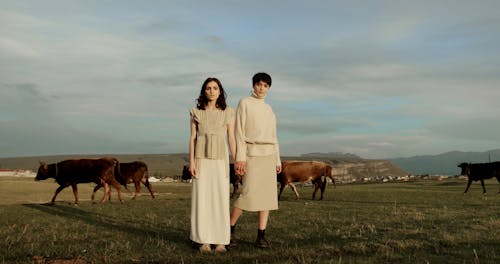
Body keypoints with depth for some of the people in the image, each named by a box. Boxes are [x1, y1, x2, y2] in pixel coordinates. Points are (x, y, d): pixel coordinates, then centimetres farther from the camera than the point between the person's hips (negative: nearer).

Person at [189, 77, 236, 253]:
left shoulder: (228, 112, 7)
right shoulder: (196, 112, 6)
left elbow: (231, 138, 5)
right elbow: (192, 138, 4)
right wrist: (191, 162, -6)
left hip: (220, 159, 0)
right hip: (202, 158, 0)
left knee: (221, 198, -2)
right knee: (202, 197, -3)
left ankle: (220, 241, 6)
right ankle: (204, 241, 5)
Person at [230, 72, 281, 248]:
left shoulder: (269, 109, 18)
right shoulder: (245, 103, 2)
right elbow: (239, 131, -5)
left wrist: (277, 159, 13)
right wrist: (239, 157, -13)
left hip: (269, 154, 6)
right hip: (252, 153, -6)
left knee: (267, 194, 0)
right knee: (249, 193, -14)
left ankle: (261, 236, 4)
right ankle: (229, 230, 3)